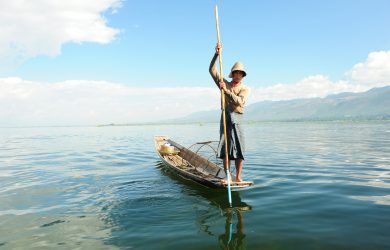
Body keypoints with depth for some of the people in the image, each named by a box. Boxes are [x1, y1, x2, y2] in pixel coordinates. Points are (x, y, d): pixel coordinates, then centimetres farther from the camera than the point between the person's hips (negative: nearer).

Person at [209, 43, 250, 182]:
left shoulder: (245, 89, 6)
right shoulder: (225, 84, 12)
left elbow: (239, 101, -13)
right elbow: (212, 70, 7)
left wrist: (227, 91, -19)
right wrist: (217, 54, -3)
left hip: (237, 119, -1)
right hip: (225, 117, 1)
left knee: (239, 149, -2)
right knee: (225, 149, 1)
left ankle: (238, 177, 6)